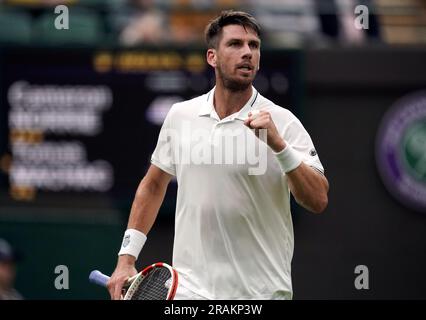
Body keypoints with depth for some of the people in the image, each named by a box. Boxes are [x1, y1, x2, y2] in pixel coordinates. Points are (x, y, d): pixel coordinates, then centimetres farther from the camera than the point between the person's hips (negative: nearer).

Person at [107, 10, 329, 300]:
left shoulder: (282, 123, -5)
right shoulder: (180, 115, 5)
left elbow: (318, 201, -13)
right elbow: (153, 186, 17)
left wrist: (279, 145, -24)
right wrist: (127, 258, 12)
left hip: (262, 291, -2)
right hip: (190, 288, 2)